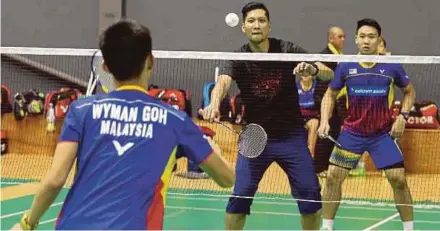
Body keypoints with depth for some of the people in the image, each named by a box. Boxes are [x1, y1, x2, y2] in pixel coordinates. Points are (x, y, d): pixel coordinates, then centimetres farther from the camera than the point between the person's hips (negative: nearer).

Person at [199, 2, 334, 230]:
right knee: (240, 194, -8)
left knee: (310, 193, -3)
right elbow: (223, 82, -31)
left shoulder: (287, 50, -9)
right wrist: (214, 103, -54)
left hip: (291, 136, 1)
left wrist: (313, 69, -38)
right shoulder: (238, 59, -10)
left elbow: (329, 74, -14)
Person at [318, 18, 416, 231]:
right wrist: (325, 121, -6)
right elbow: (330, 94, 8)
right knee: (333, 177, -4)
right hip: (352, 133, 1)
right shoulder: (345, 67, -5)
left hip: (383, 134, -1)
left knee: (398, 179, -7)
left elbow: (409, 91, 9)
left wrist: (403, 116, -5)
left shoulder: (392, 67, -7)